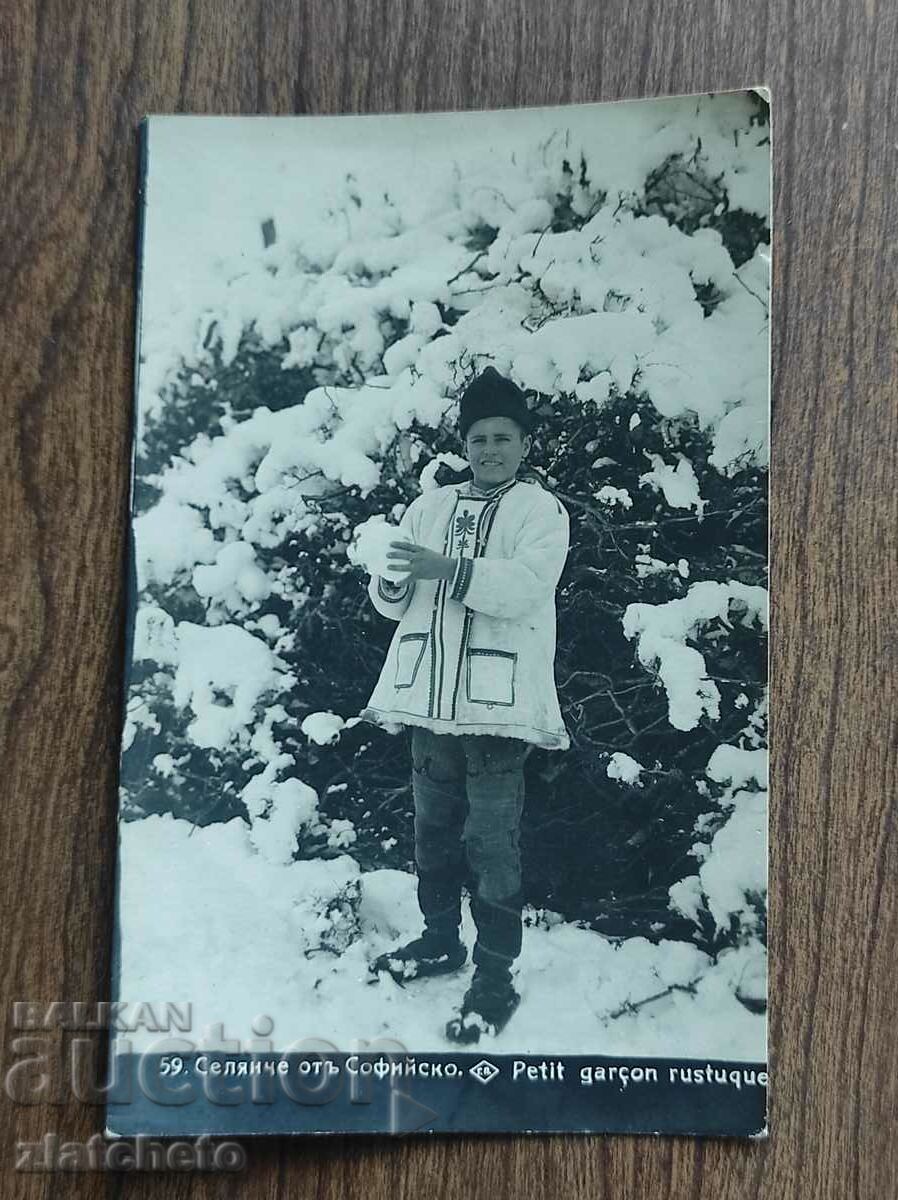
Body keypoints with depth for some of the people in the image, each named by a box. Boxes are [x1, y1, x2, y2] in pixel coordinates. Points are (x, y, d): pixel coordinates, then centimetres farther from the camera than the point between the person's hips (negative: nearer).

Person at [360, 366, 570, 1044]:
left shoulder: (540, 509, -1)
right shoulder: (430, 506, 14)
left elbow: (526, 586, -18)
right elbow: (393, 601, 10)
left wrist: (447, 569, -27)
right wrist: (390, 580, -13)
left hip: (497, 704, -5)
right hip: (431, 701, 6)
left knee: (492, 846, -2)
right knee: (433, 831, 18)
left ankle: (496, 980, 11)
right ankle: (441, 941, 37)